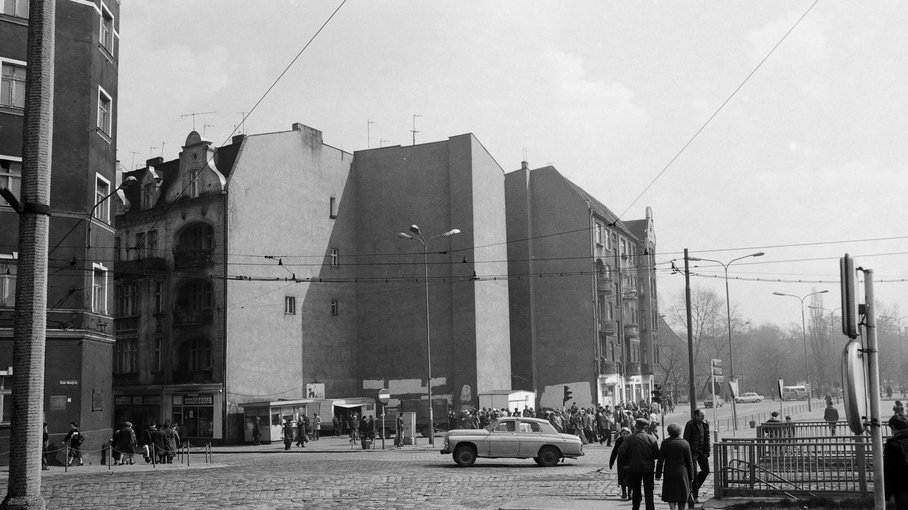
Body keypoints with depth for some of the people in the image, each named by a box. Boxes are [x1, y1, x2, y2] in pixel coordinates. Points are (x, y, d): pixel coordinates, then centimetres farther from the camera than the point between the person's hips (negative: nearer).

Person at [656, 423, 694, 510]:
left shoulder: (665, 443, -7)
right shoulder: (685, 443, -5)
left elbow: (660, 460, -6)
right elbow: (689, 461, -2)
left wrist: (658, 474, 2)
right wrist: (691, 477, 5)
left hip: (669, 473, -1)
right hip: (682, 472, 1)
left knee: (670, 495, 5)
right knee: (682, 494, 15)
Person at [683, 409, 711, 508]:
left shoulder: (705, 424, 6)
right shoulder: (690, 424, -13)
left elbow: (707, 438, 14)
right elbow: (686, 439, -12)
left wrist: (707, 451, 9)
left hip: (702, 451, 6)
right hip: (693, 451, -6)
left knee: (706, 470, 2)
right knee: (694, 473, -3)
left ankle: (694, 488, 21)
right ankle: (695, 495, 6)